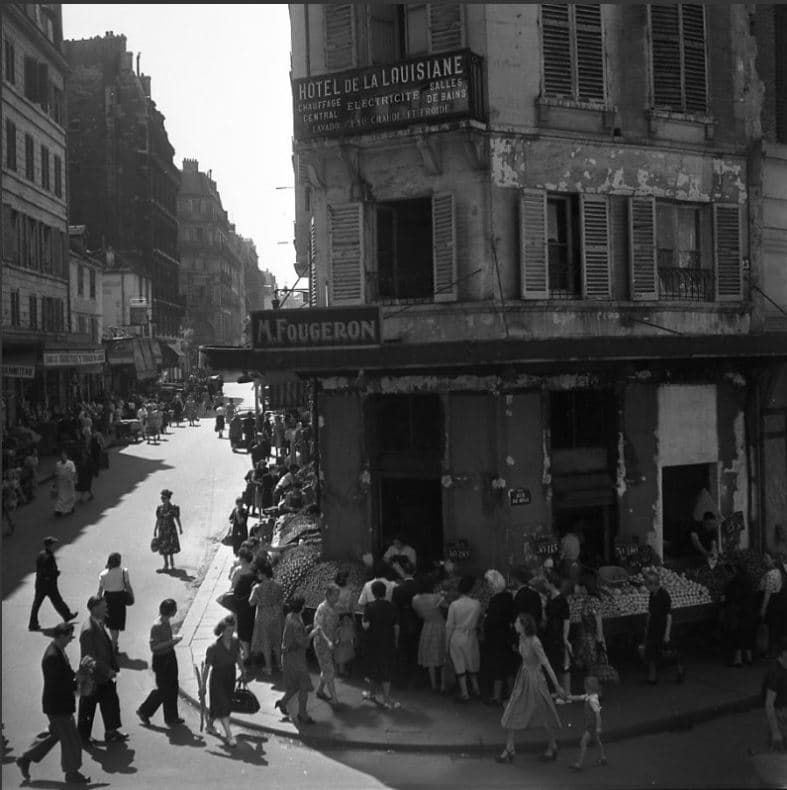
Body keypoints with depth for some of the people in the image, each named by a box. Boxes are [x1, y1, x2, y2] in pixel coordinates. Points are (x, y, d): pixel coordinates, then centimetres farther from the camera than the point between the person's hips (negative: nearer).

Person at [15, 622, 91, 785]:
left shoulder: (58, 650, 3)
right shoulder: (52, 657, -27)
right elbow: (56, 686, -27)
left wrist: (76, 675, -1)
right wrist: (78, 684, -23)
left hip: (61, 703, 10)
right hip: (57, 705, -10)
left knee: (55, 734, 23)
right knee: (70, 739, 4)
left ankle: (25, 759, 35)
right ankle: (72, 773, 21)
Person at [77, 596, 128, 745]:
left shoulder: (99, 623, 3)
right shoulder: (88, 630, -27)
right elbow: (90, 656, -25)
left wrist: (112, 667, 10)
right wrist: (107, 670, -20)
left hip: (104, 675, 9)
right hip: (92, 678, -8)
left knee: (111, 701, 14)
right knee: (88, 707, 10)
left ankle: (111, 732, 27)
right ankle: (83, 736, 27)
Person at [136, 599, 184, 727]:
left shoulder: (167, 622, 1)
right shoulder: (157, 626, -25)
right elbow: (153, 647, -27)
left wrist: (174, 639, 1)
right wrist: (171, 641, -28)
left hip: (170, 656, 8)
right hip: (161, 660, -8)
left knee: (173, 688, 14)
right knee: (163, 690, 2)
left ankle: (171, 717, 27)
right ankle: (144, 711, 23)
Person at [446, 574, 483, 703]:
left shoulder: (454, 605, -14)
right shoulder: (477, 604, -11)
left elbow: (449, 626, -7)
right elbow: (478, 620, 3)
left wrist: (447, 643, 2)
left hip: (457, 638, -2)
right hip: (471, 637, 2)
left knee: (460, 667, 6)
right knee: (472, 664, 19)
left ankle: (464, 693, 6)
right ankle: (476, 689, 28)